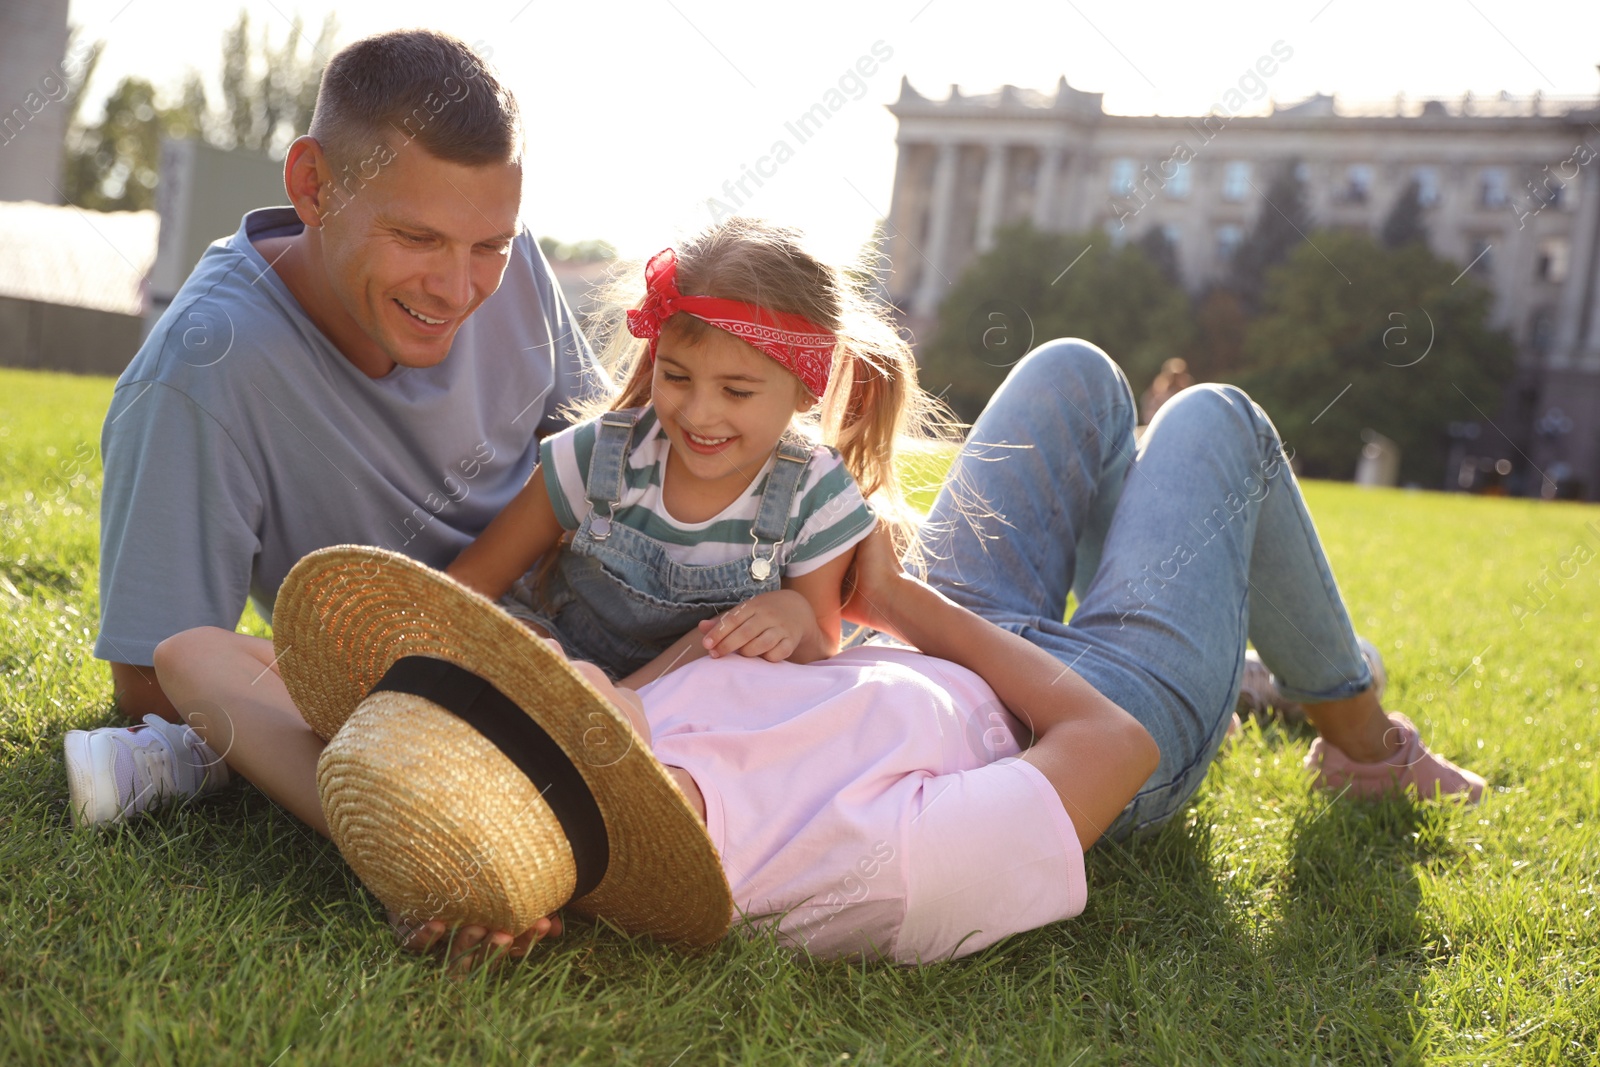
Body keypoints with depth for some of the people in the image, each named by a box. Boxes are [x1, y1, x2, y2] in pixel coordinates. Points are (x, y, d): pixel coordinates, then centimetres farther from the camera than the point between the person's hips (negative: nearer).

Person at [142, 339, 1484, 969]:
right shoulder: (884, 873, -50)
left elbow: (192, 650, -31)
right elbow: (1107, 739, -32)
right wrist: (903, 599, -19)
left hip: (937, 662, 5)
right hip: (1125, 702, -5)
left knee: (1075, 369, 23)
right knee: (1218, 416, 17)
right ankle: (1361, 735, 42)